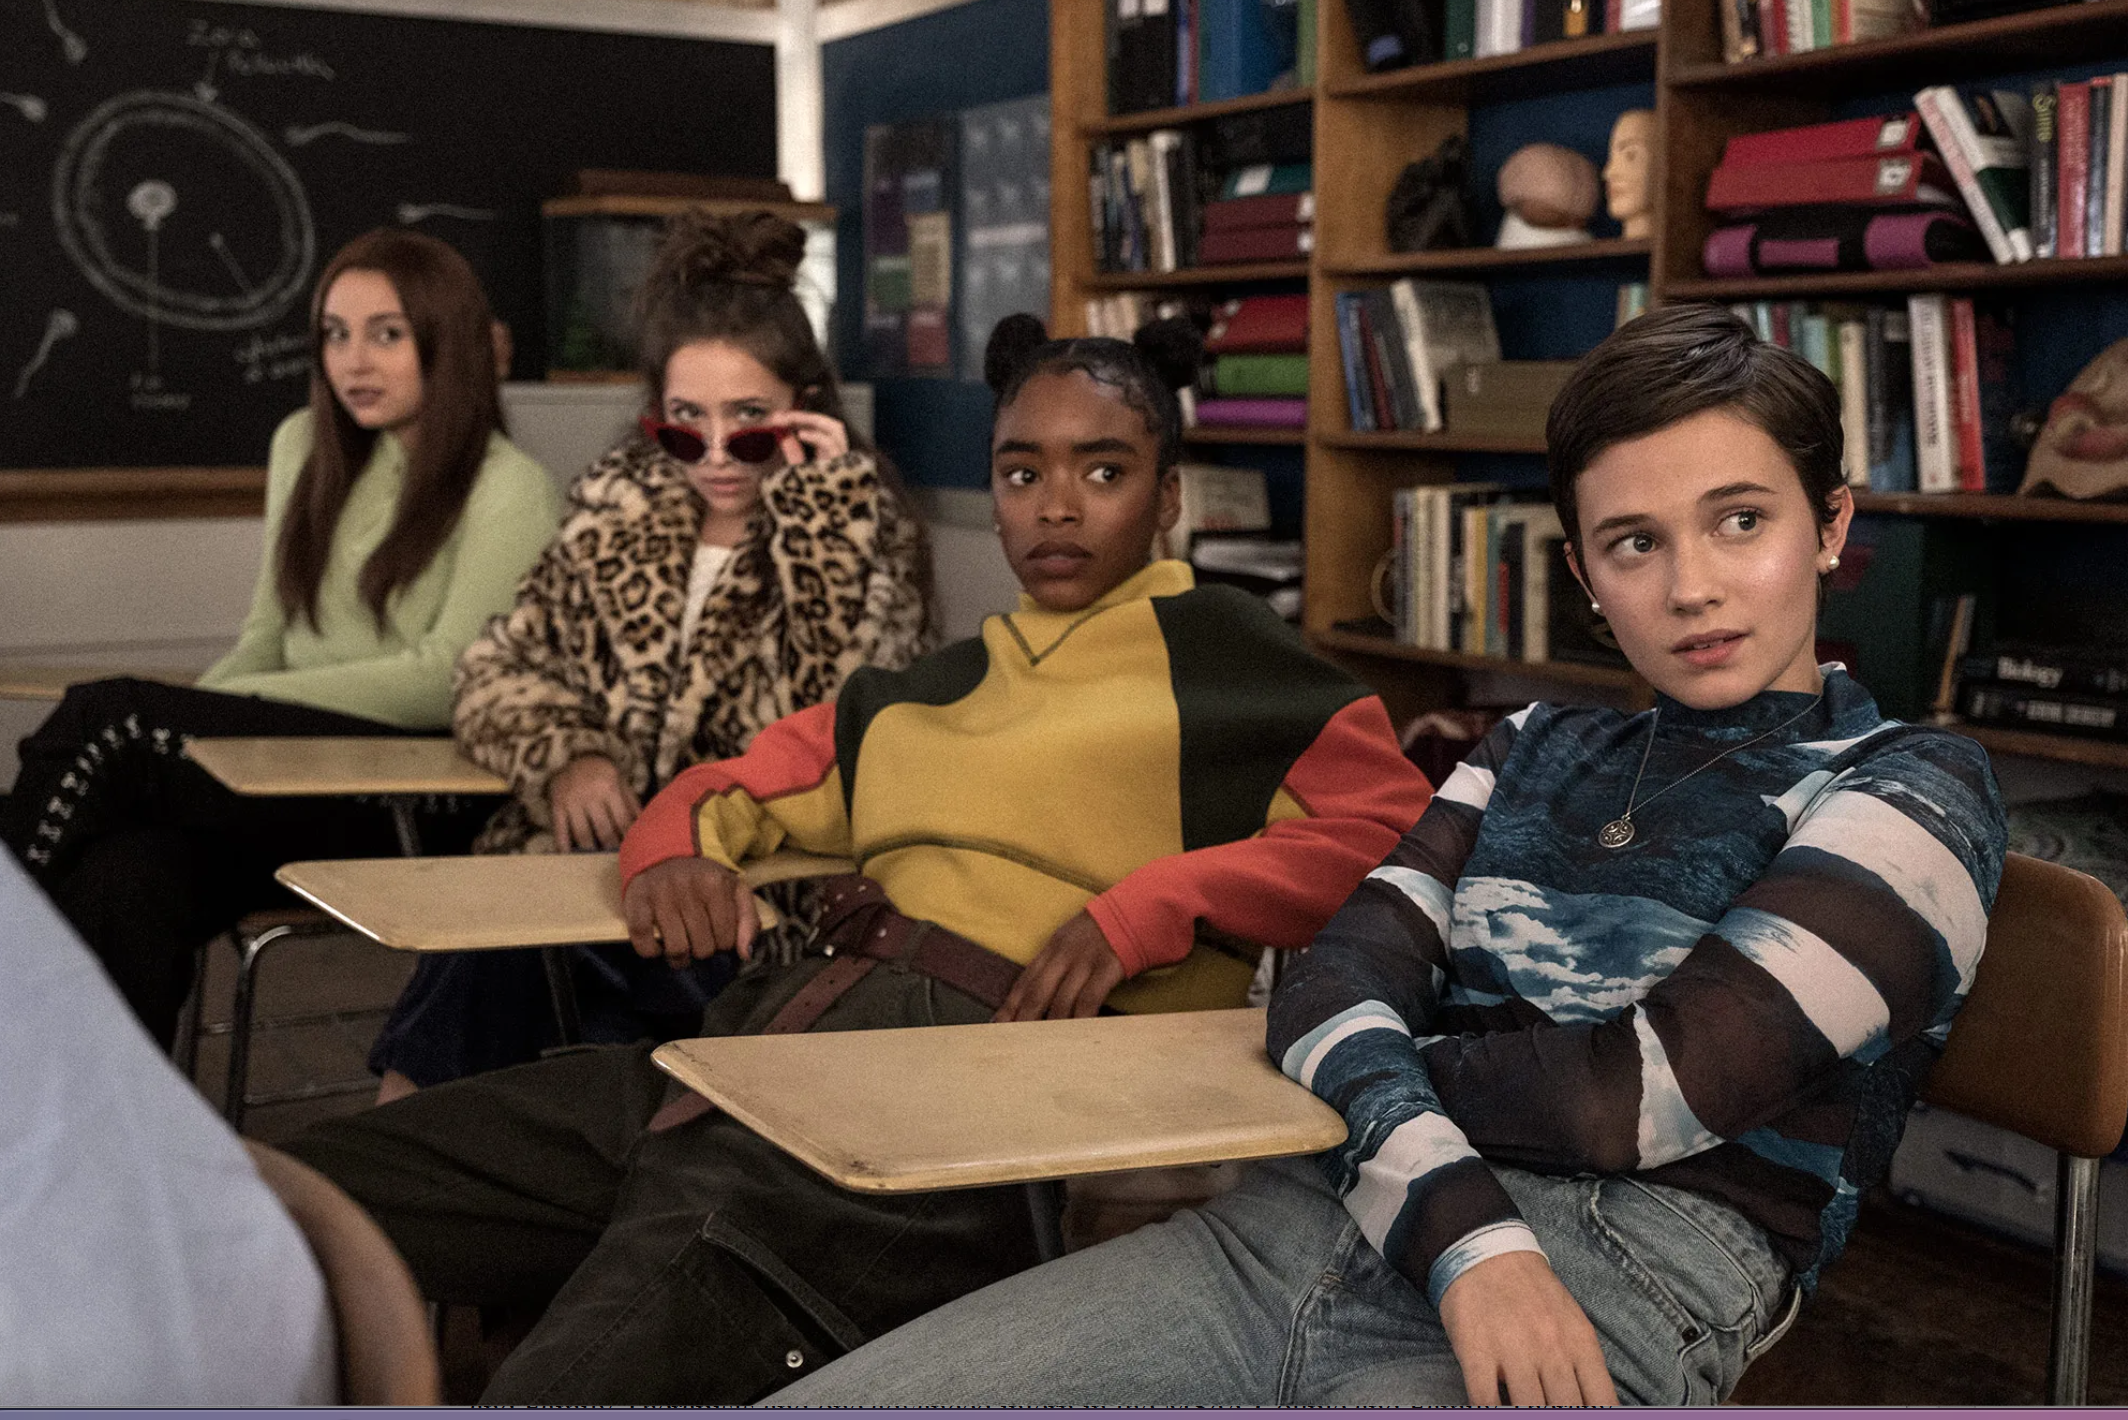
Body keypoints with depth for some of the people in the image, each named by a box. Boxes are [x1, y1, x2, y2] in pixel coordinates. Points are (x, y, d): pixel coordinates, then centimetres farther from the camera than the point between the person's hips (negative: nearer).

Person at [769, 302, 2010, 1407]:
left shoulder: (1908, 791, 5)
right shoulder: (1535, 751, 22)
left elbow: (1648, 1098, -9)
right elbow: (1333, 988, 5)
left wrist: (1400, 1066, 8)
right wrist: (1465, 1232, -15)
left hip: (1603, 1318, -6)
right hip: (1300, 1227, 6)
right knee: (809, 1399, -10)